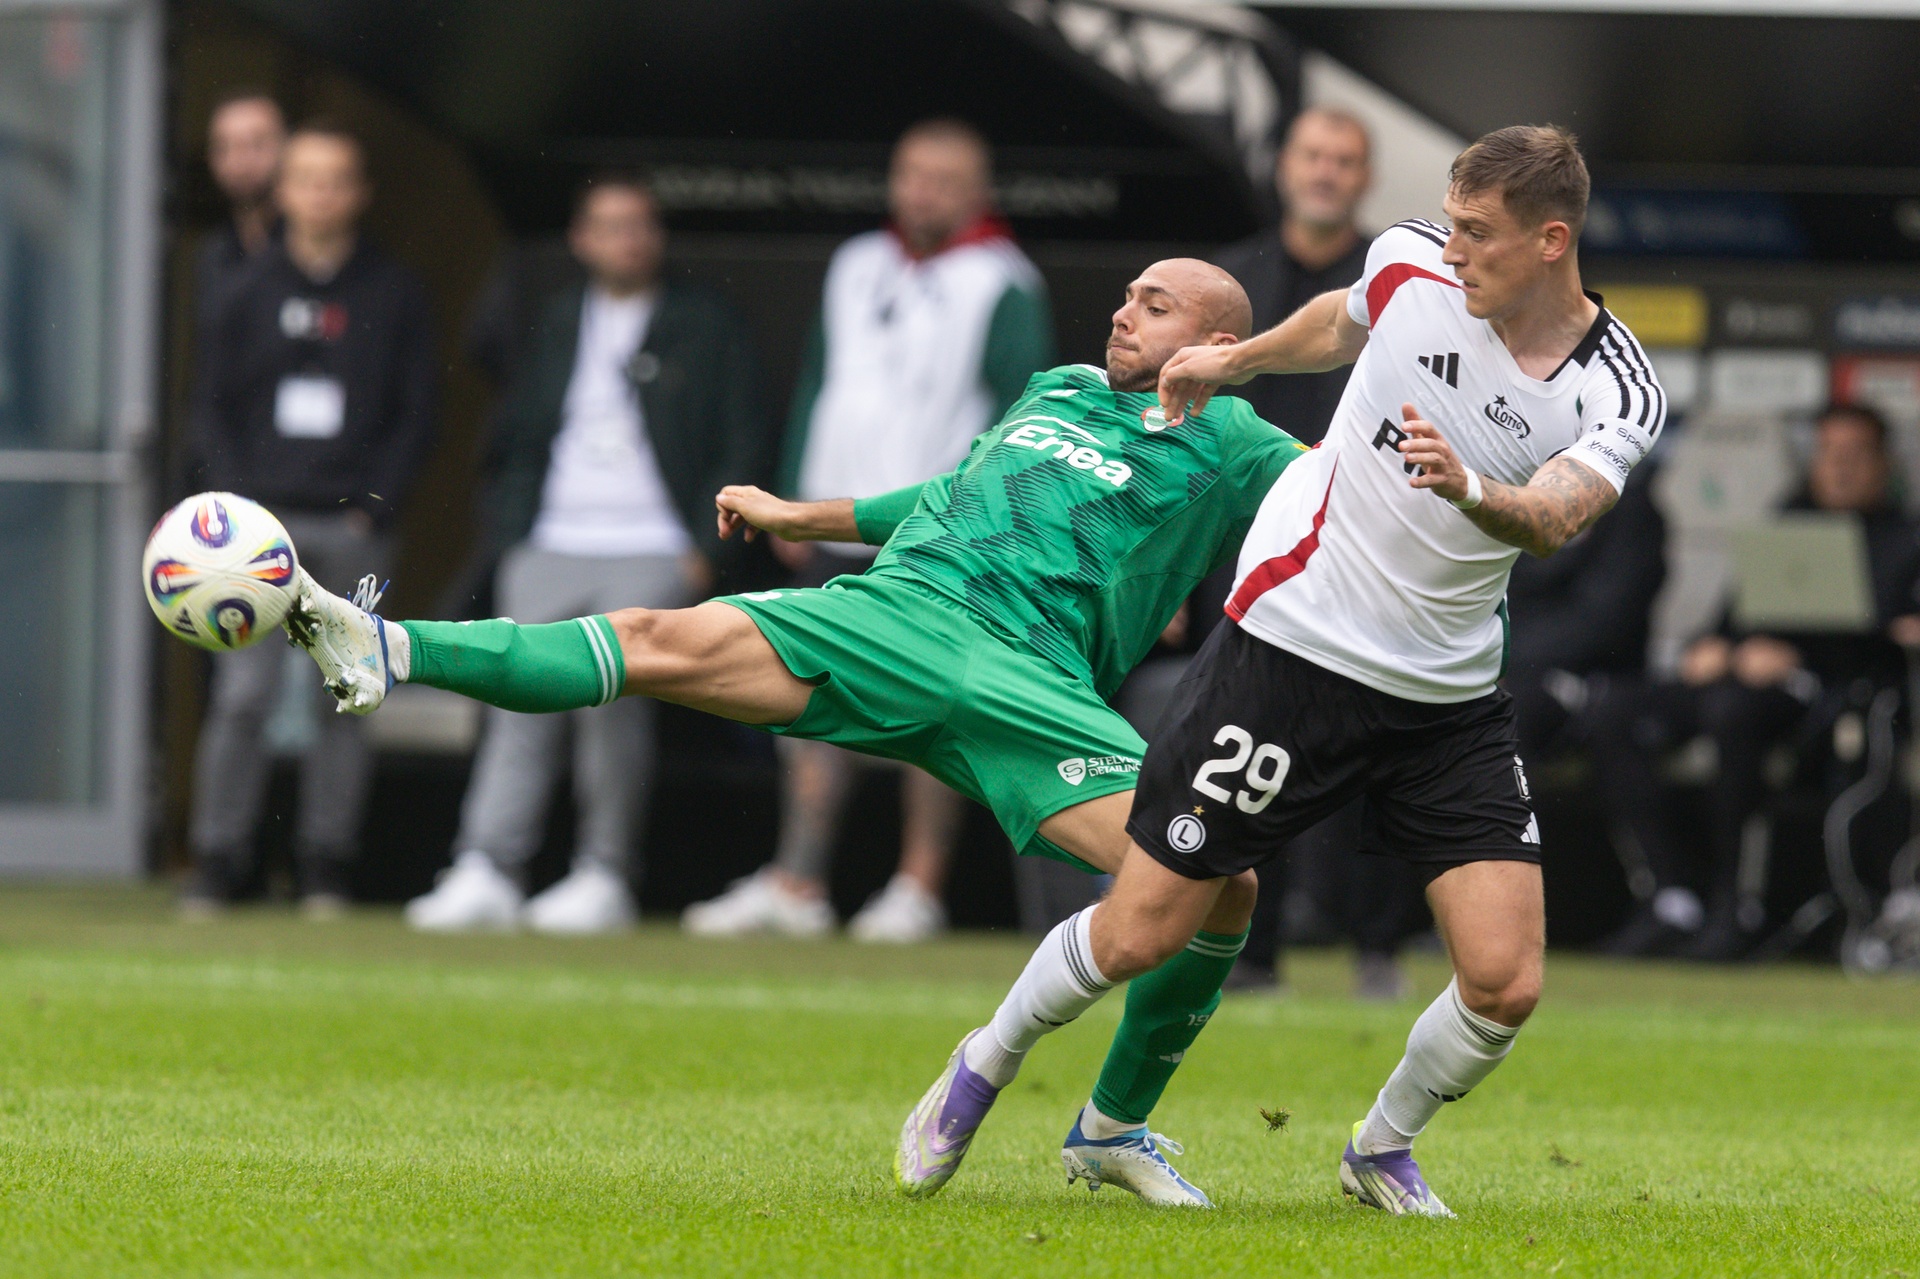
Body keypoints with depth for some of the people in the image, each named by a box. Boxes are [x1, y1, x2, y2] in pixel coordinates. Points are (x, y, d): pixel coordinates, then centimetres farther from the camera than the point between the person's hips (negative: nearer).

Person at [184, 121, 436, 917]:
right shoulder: (252, 290, 9)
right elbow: (215, 406, 10)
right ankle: (217, 858, -5)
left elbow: (415, 417, 7)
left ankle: (324, 865, 5)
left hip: (354, 528, 0)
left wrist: (374, 509, -4)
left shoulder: (395, 296, 8)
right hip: (262, 523, 0)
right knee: (241, 695, -8)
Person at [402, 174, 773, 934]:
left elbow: (742, 448, 5)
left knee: (612, 690, -17)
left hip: (654, 555, -4)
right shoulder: (556, 323, 18)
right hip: (550, 550, 4)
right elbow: (516, 440, 21)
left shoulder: (707, 328, 6)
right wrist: (506, 539, 9)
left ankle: (604, 878, -8)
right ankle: (485, 872, -9)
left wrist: (706, 550, -4)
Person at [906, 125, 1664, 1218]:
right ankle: (989, 1066, 28)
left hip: (1451, 700, 1)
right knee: (1139, 935, -1)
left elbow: (1553, 522, -31)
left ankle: (1383, 1149, 21)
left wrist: (1470, 489, -51)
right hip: (1294, 640, 0)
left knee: (1506, 982, -9)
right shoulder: (1411, 262, -7)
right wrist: (1234, 361, 32)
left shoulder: (1621, 393, -12)